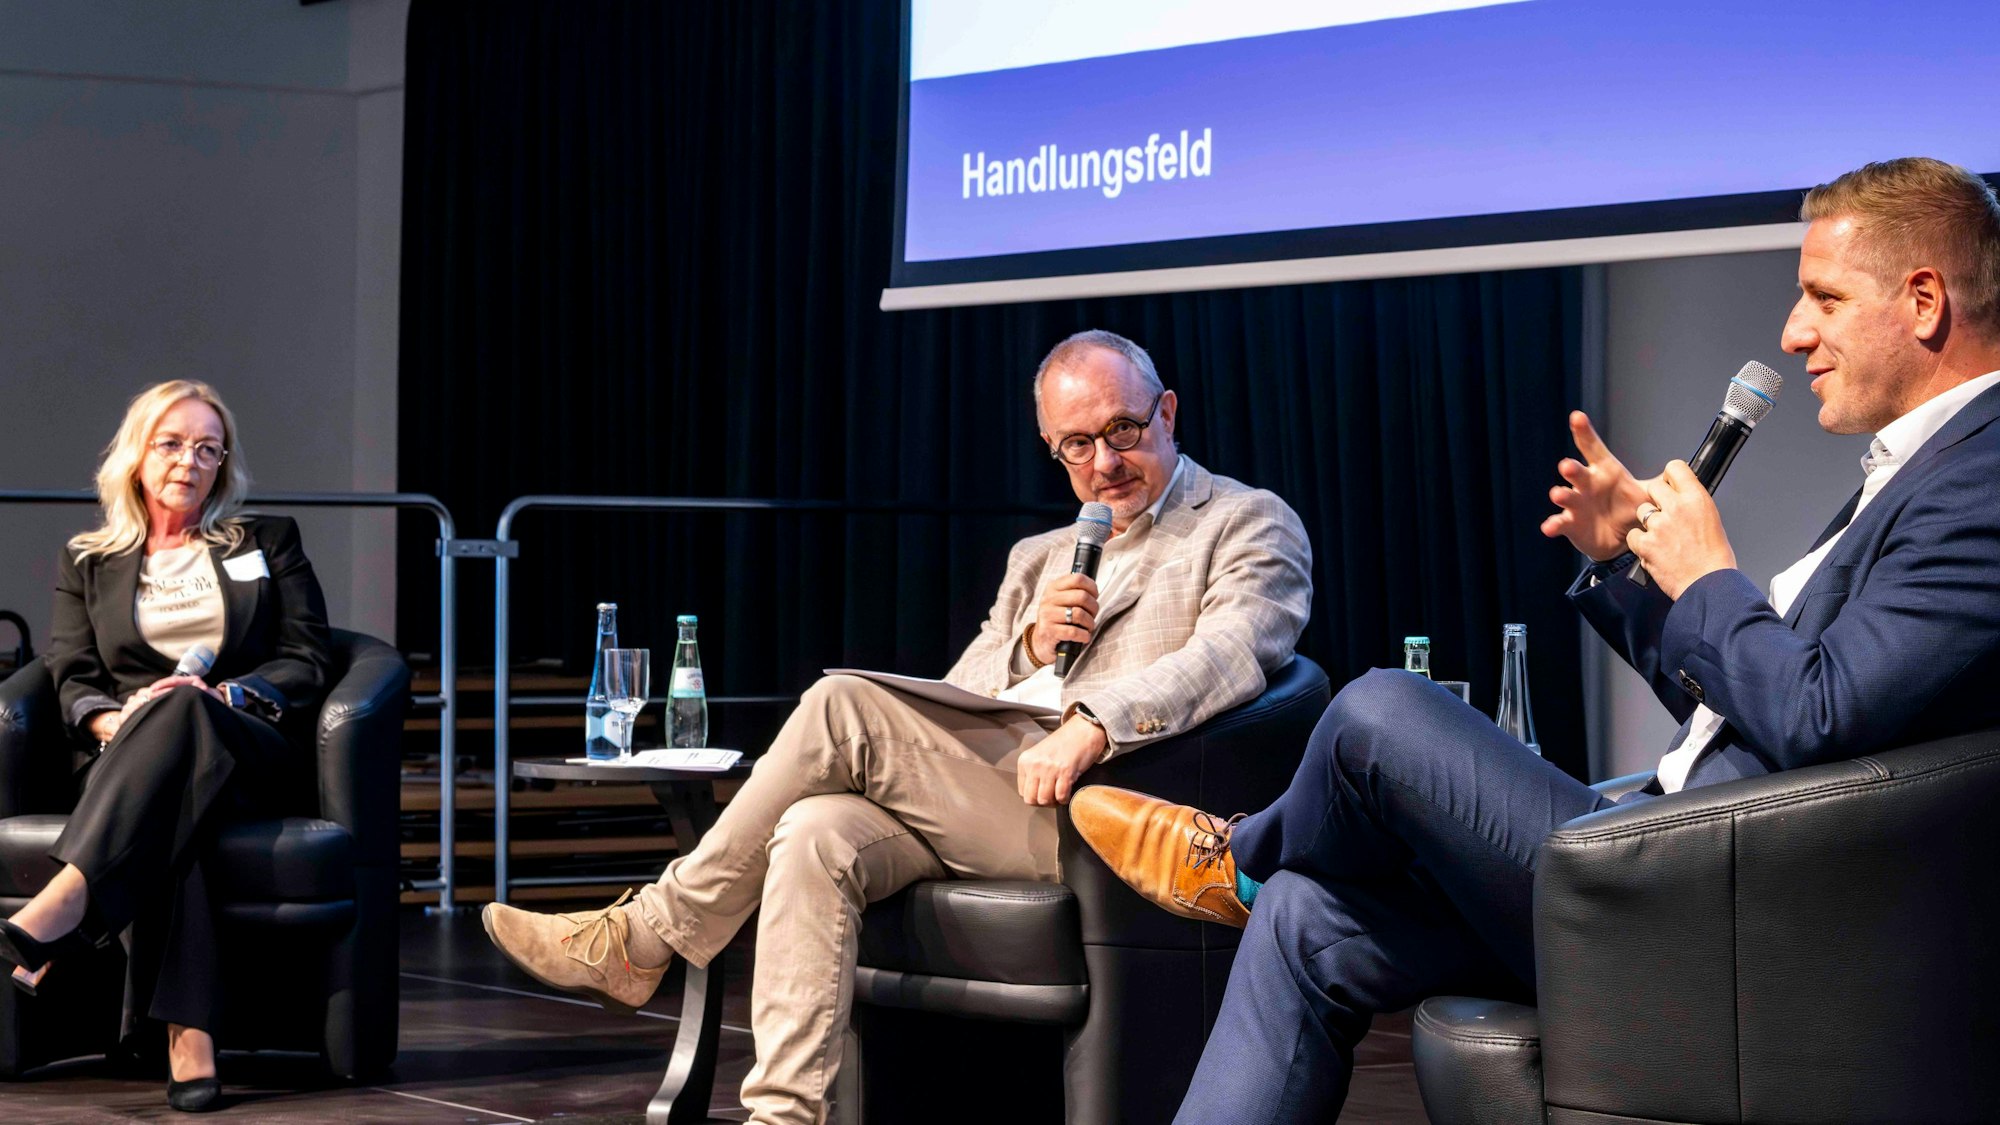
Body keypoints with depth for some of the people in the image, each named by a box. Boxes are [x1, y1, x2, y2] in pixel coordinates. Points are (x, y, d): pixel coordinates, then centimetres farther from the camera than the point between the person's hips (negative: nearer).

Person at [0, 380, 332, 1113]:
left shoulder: (268, 543, 20)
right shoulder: (87, 563, 23)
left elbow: (306, 665, 9)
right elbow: (73, 678, 9)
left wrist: (222, 696, -13)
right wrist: (112, 723, -16)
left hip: (256, 760, -1)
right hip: (130, 761, 1)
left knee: (181, 710, -40)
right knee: (170, 807, -41)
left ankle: (62, 907, -60)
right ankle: (188, 1035, -59)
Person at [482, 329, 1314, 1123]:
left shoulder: (1250, 524, 10)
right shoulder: (1039, 560, 30)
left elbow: (1232, 654, -11)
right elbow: (945, 709, 23)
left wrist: (1092, 725, -27)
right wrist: (1029, 649, 1)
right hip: (980, 807, 7)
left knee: (842, 708, -20)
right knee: (815, 836, -25)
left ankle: (646, 939, -11)